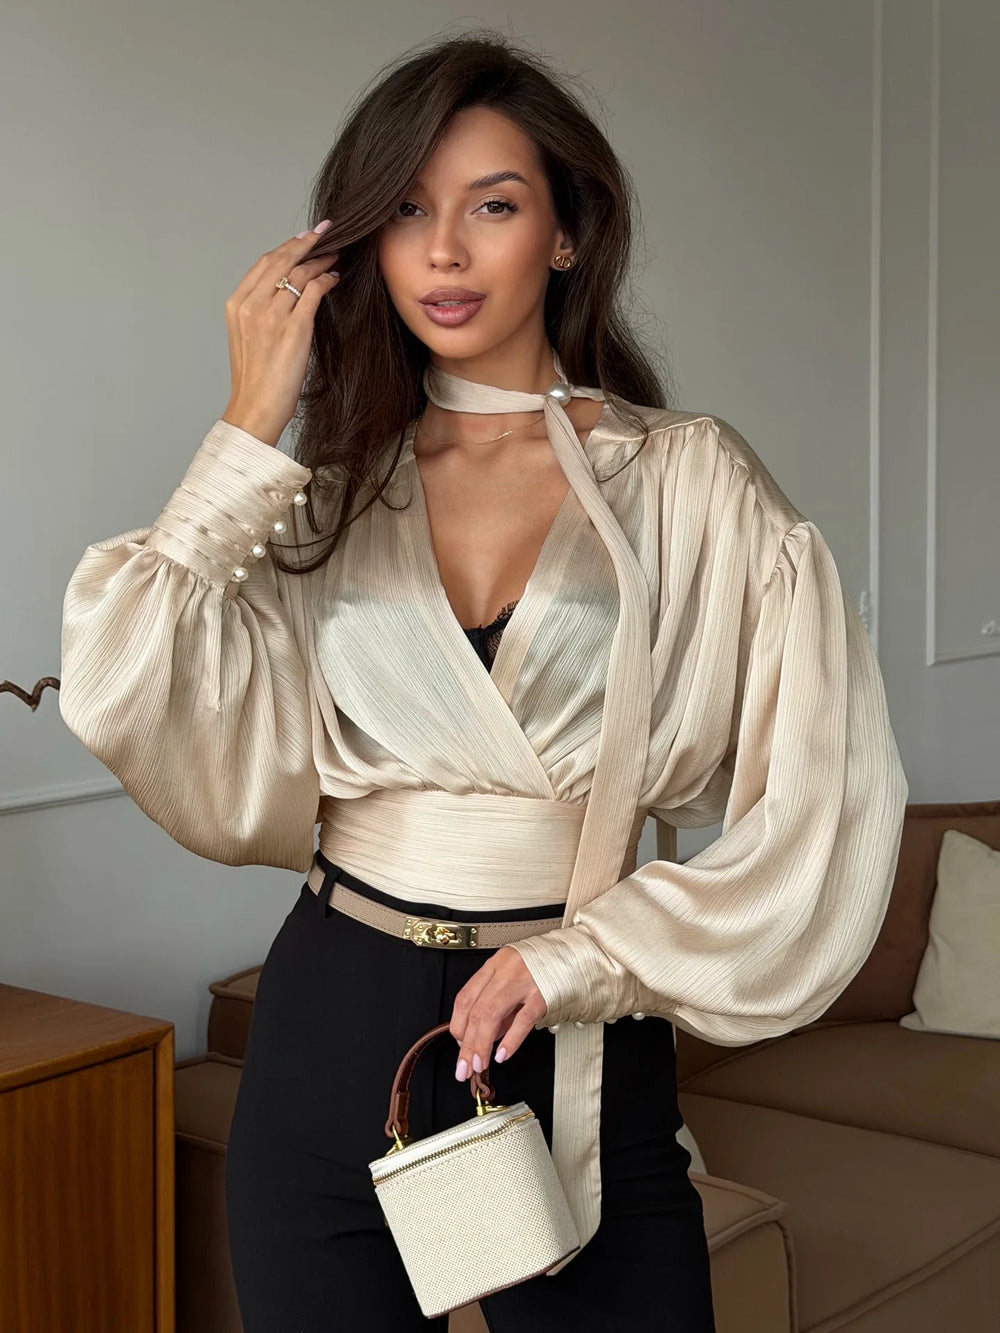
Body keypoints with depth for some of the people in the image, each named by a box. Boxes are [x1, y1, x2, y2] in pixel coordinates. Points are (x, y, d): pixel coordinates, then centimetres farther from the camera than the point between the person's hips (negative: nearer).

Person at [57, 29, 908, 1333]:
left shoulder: (688, 481, -4)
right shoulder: (327, 489, 4)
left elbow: (825, 799, -9)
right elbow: (137, 706, -11)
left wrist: (588, 956, -14)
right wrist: (249, 435, -11)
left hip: (576, 1054, -2)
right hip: (332, 1035, 2)